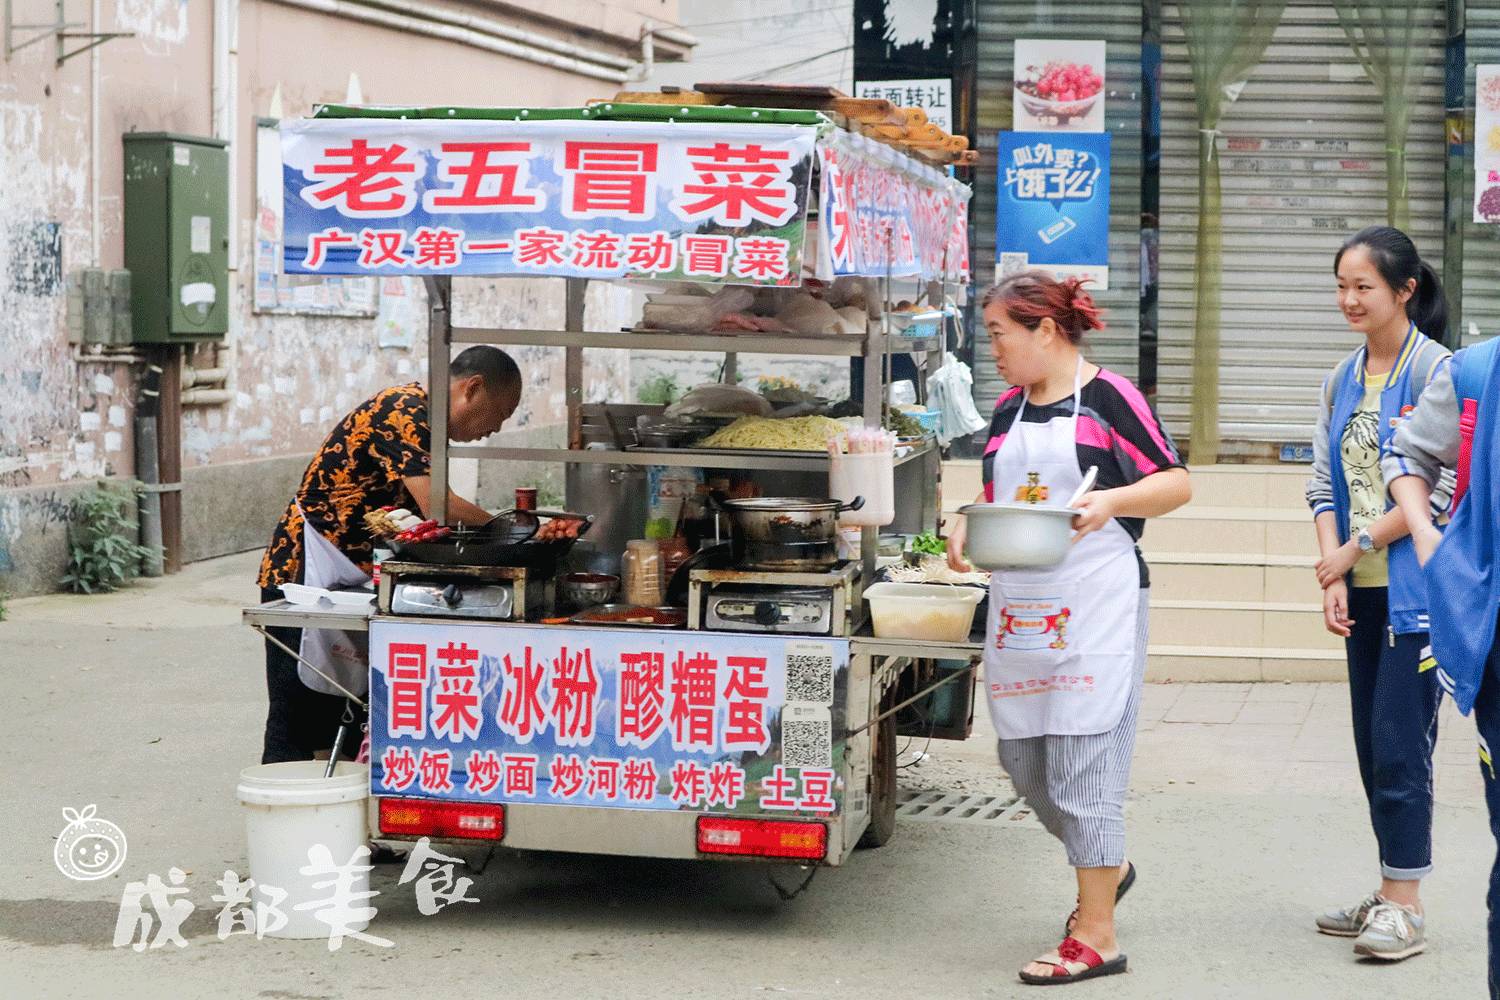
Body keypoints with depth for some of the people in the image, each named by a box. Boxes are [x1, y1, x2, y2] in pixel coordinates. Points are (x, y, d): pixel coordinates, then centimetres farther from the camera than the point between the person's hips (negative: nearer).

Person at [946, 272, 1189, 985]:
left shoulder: (1106, 396, -5)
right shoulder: (1009, 411, 15)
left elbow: (1176, 484, -5)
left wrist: (1112, 500, -21)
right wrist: (966, 529, 3)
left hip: (1093, 608, -7)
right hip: (1018, 608, 7)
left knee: (1082, 762, -7)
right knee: (1023, 759, 10)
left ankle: (1096, 935, 2)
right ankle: (1108, 866, 36)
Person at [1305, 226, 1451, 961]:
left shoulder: (1435, 370, -10)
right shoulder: (1343, 380, 12)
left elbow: (1442, 488, -15)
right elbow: (1325, 483, 9)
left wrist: (1357, 548, -10)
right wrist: (1333, 576, -3)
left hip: (1416, 589, -7)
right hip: (1362, 590, 7)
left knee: (1400, 744, -7)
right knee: (1372, 743, 10)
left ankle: (1404, 906, 0)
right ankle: (1391, 894, 19)